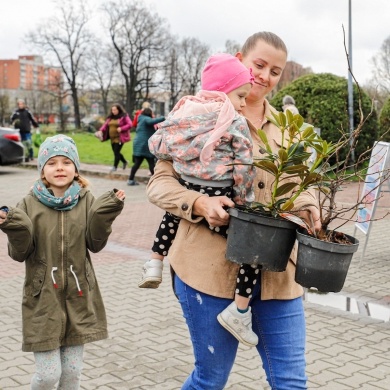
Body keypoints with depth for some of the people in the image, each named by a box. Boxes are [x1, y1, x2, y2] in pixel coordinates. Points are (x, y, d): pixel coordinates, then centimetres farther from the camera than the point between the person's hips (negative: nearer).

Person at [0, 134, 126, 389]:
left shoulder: (86, 200, -2)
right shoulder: (30, 203, -6)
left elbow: (95, 244, -3)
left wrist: (106, 213, -16)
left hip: (78, 297, 2)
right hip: (43, 298, -2)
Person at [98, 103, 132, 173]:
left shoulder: (124, 116, -5)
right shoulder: (110, 117, 13)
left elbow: (130, 124, -11)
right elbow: (105, 125, 10)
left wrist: (121, 129, -22)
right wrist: (101, 130, -8)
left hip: (120, 138, -7)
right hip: (112, 138, 7)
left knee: (116, 152, -9)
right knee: (115, 152, 12)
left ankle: (115, 166, 4)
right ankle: (125, 162, 34)